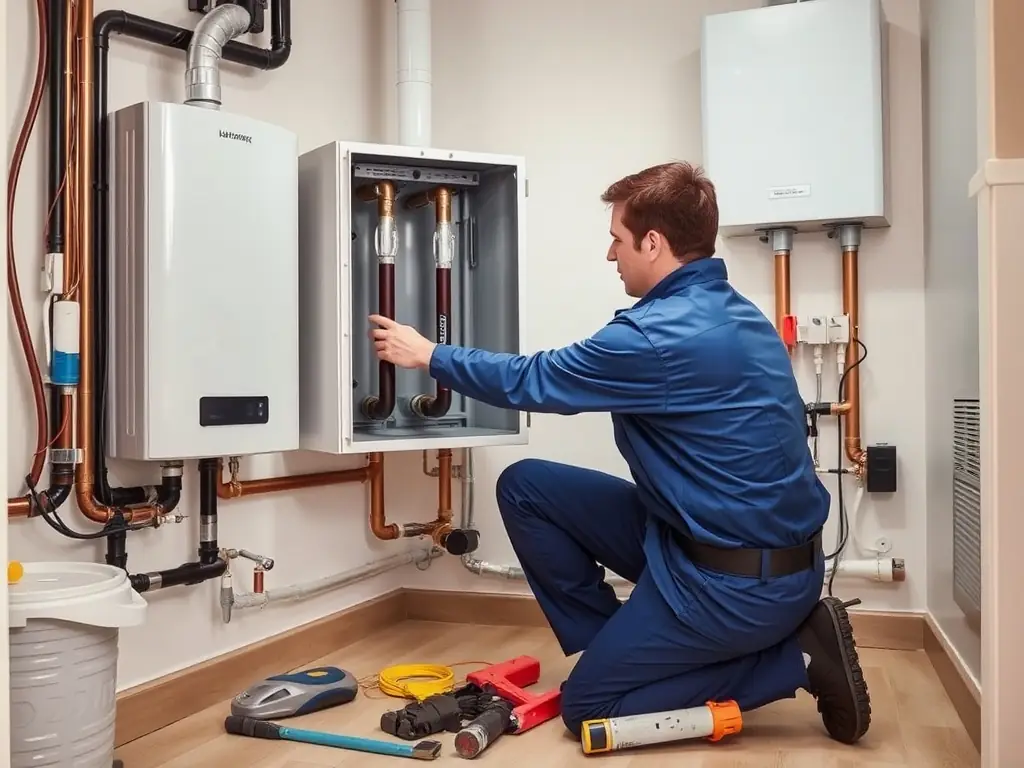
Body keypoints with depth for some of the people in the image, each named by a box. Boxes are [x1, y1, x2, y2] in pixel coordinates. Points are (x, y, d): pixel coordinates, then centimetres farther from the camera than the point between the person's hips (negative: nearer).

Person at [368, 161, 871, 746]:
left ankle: (796, 657, 2)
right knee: (526, 487, 5)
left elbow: (530, 382, -11)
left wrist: (429, 355, 4)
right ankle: (614, 641, 18)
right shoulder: (734, 313, 6)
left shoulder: (660, 335, -24)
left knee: (587, 704, 6)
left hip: (739, 582, -9)